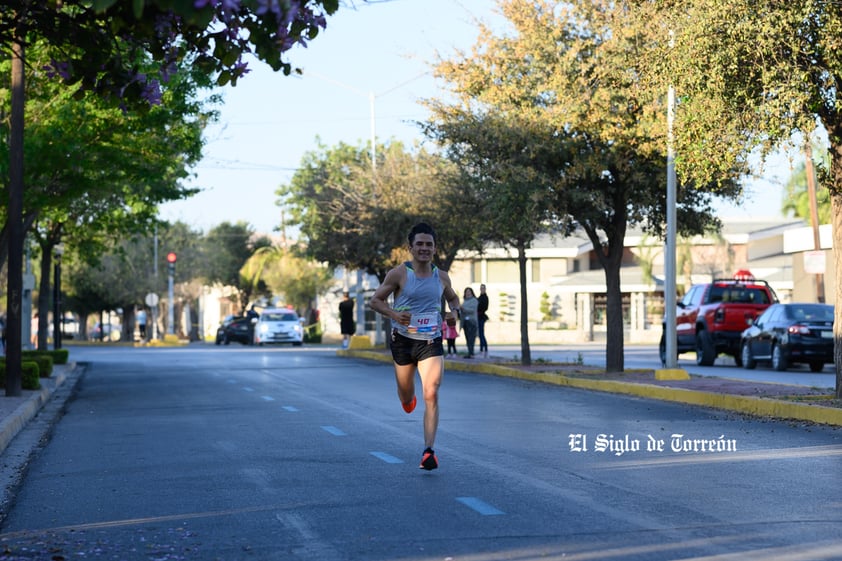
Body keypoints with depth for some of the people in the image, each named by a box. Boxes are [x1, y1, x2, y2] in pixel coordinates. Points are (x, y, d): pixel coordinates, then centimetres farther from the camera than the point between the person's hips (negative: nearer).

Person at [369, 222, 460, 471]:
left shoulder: (441, 277, 3)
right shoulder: (399, 274, -8)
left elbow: (452, 298, 23)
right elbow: (375, 300, -4)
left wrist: (454, 311, -1)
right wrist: (395, 314, -22)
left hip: (432, 342, 1)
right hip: (403, 340, -1)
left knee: (431, 395, -16)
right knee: (406, 396, 15)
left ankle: (429, 451, -16)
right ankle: (409, 399, 56)